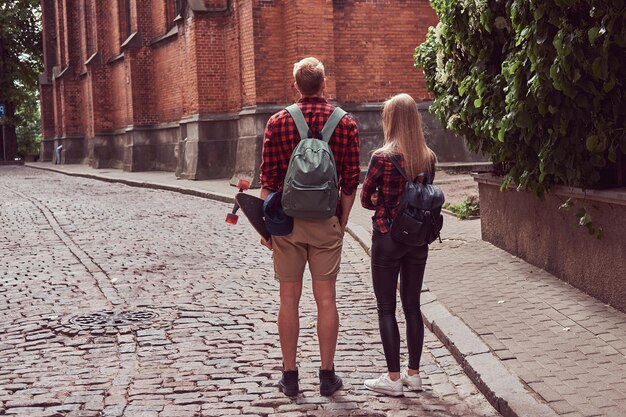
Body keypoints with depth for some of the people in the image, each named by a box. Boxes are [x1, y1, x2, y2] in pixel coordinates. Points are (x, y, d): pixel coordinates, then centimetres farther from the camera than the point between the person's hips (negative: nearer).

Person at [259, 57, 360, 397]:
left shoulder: (277, 123, -3)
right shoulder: (345, 123, -1)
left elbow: (268, 180, -3)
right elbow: (351, 181, -1)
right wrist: (342, 220, 10)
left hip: (286, 220, 0)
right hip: (326, 222, 0)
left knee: (289, 298, 6)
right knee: (326, 298, 6)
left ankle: (290, 376, 12)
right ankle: (327, 376, 12)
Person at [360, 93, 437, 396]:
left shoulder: (382, 157, -15)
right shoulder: (428, 157, 1)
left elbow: (366, 200, -7)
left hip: (388, 238, -5)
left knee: (386, 308, 4)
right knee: (412, 306, 13)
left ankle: (393, 378, 7)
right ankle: (413, 374, 20)